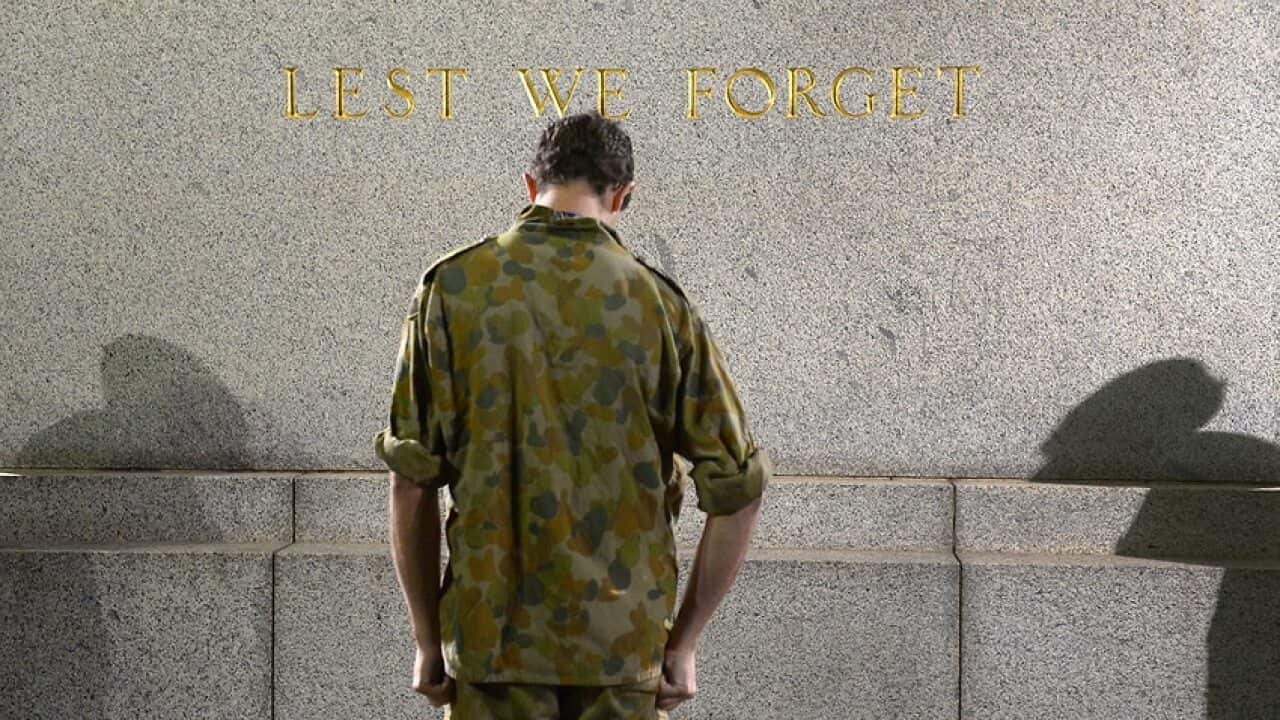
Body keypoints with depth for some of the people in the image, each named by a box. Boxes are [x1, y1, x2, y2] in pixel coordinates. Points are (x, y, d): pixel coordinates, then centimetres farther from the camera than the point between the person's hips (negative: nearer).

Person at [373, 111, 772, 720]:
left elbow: (411, 483, -4)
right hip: (623, 646, 0)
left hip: (492, 640, 0)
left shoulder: (452, 287, -3)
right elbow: (738, 491, -3)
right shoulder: (659, 302, -2)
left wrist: (427, 642, 5)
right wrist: (683, 643, 6)